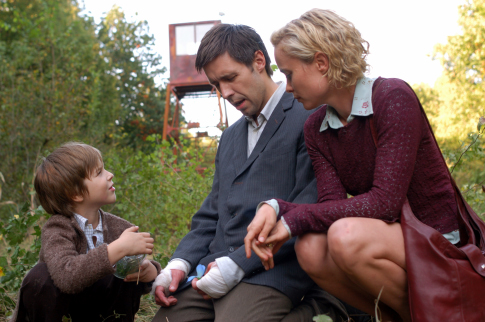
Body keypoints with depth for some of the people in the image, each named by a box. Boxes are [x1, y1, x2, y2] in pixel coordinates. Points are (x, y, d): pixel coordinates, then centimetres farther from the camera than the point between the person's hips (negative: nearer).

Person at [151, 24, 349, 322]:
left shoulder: (309, 119, -3)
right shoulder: (229, 137, 24)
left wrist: (237, 264, -17)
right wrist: (180, 263, 3)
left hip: (272, 270, -8)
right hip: (216, 265, 8)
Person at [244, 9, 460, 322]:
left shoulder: (393, 98, -15)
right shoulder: (315, 129, 5)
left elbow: (385, 202, -23)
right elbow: (333, 203, -6)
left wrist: (294, 219, -21)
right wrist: (276, 208, -24)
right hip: (385, 242, 6)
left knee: (346, 236, -32)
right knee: (311, 248, -23)